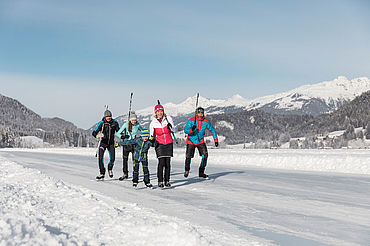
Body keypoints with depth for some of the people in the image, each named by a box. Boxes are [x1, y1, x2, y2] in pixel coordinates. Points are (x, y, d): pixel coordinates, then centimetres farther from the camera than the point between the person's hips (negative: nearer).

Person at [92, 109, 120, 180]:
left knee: (112, 158, -7)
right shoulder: (101, 123, -11)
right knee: (100, 158, -11)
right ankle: (102, 173, 3)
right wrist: (97, 135, -34)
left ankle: (110, 169, 25)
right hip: (103, 143, -2)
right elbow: (94, 132, -12)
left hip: (111, 143, 2)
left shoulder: (115, 123, -3)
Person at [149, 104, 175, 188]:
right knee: (161, 163, -12)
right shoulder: (153, 123, -4)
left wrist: (170, 126, -20)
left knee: (168, 163, 3)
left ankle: (167, 181, 12)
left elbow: (173, 130, 0)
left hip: (169, 143, 1)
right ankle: (160, 181, -5)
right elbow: (152, 135, 7)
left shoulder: (168, 118, -4)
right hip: (159, 144, -1)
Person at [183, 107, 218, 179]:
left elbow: (212, 130, 3)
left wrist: (216, 140, 0)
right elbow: (185, 130, -20)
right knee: (188, 156, -5)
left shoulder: (206, 121, -9)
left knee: (205, 155, -15)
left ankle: (201, 172, -3)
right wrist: (191, 130, -41)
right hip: (191, 141, -2)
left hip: (200, 141, 2)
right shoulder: (191, 120, -16)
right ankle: (187, 170, 24)